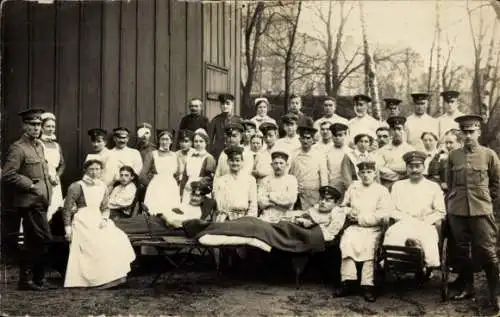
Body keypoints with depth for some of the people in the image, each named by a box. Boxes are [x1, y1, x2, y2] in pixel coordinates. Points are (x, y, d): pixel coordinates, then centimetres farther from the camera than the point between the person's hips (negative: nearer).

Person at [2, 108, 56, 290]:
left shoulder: (39, 146, 15)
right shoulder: (17, 148, -12)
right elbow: (7, 175, -20)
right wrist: (31, 185, -16)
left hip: (40, 202, 9)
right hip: (29, 202, -9)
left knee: (33, 242, 14)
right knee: (43, 239, -10)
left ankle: (28, 279, 23)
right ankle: (30, 278, 2)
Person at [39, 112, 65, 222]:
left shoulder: (57, 145, 15)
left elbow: (62, 164, 19)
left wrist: (57, 175, 2)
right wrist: (48, 176, -13)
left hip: (55, 183, 6)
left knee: (56, 211, 2)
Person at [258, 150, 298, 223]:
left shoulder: (291, 179, 8)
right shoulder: (266, 180, 11)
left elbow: (291, 199, -6)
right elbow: (261, 201, 0)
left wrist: (271, 195, -1)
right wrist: (282, 200, -6)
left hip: (284, 219, 0)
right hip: (267, 218, 0)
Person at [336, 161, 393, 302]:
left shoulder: (382, 190, 5)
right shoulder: (353, 187, 17)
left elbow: (382, 215, -6)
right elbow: (344, 205, 26)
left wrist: (361, 218, -11)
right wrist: (348, 211, 2)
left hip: (373, 228, -2)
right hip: (354, 227, 3)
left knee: (369, 246, -32)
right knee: (347, 241, -29)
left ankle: (368, 285, -28)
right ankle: (348, 281, -28)